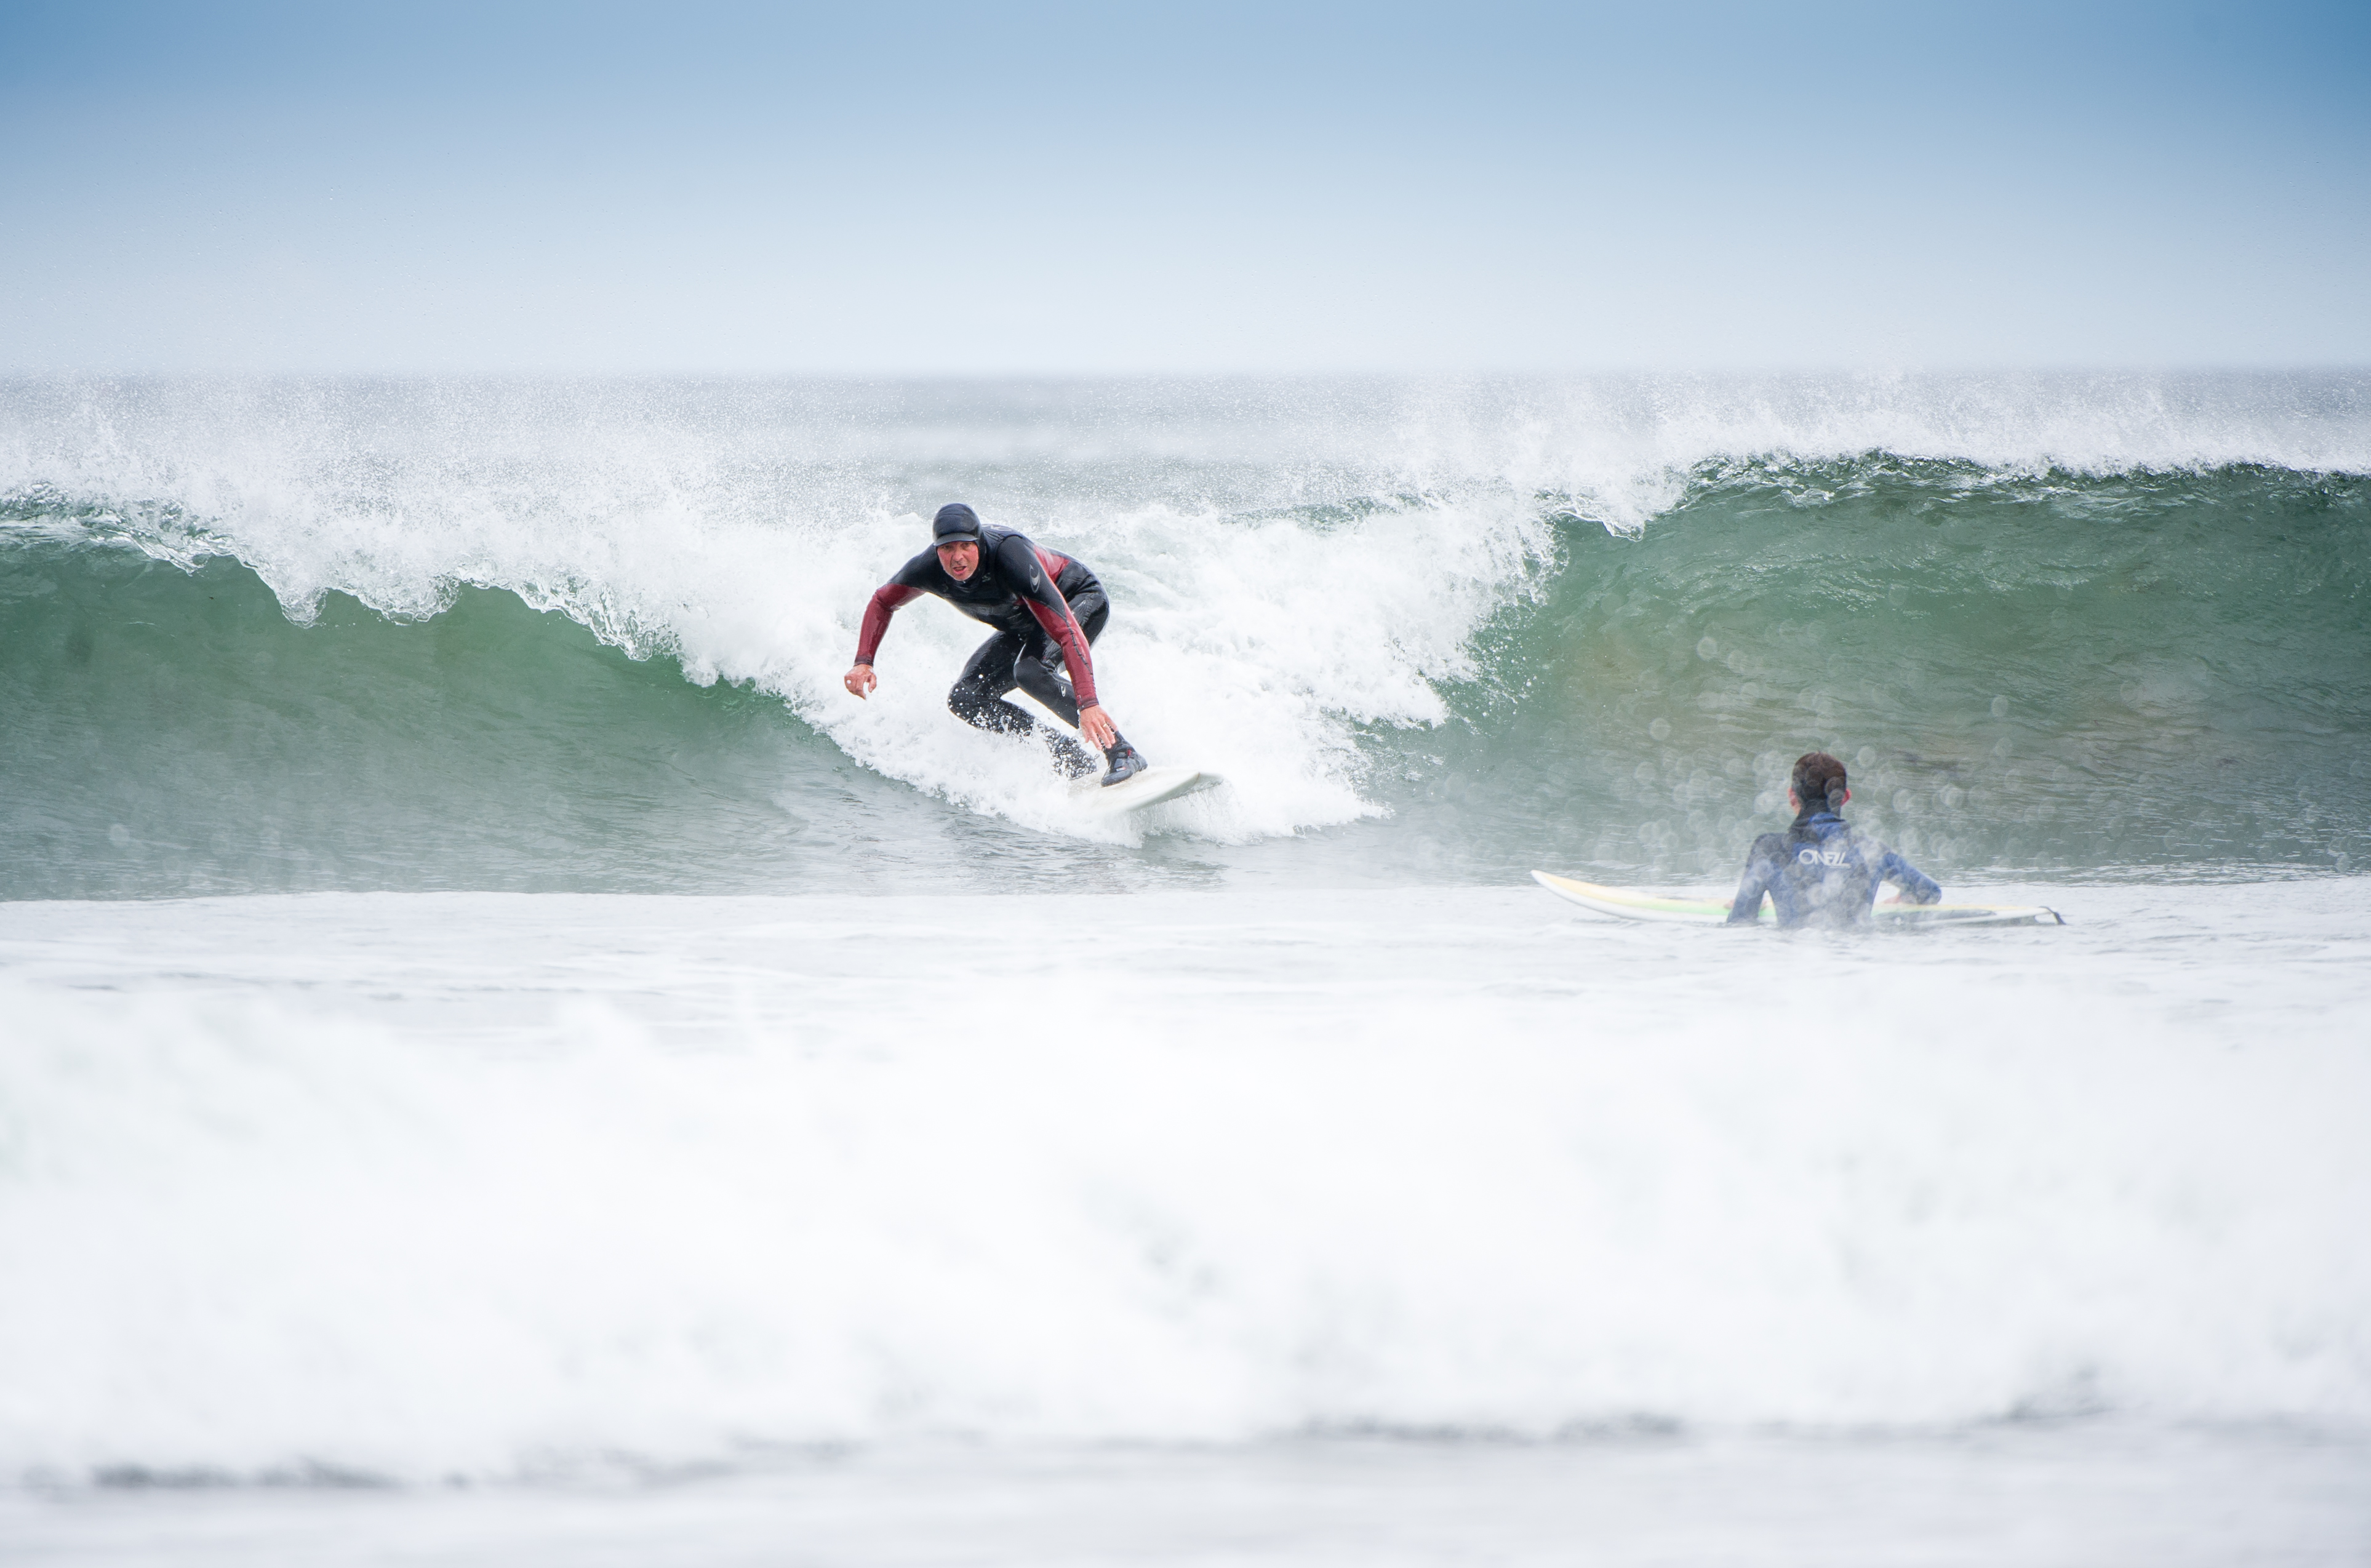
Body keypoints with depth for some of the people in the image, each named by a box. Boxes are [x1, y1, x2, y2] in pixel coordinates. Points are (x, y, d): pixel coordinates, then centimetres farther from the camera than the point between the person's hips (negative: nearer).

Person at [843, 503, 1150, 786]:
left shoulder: (1011, 556, -39)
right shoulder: (928, 569, -22)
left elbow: (1067, 632, -44)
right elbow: (882, 603, 1)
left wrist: (1088, 703, -54)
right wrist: (863, 663, -15)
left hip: (1082, 601, -7)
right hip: (1024, 626, 7)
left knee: (1029, 671, -34)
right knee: (966, 699, -8)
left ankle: (1122, 753, -29)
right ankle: (1077, 764, -8)